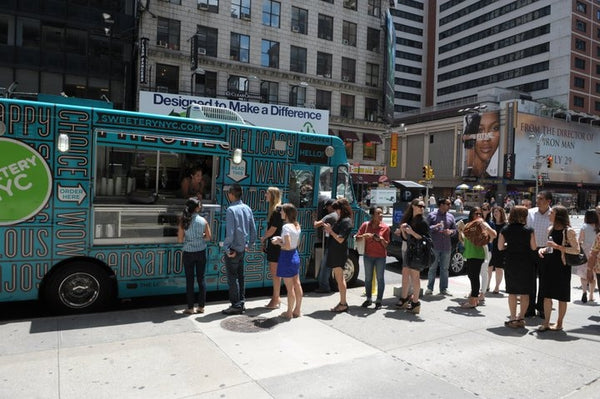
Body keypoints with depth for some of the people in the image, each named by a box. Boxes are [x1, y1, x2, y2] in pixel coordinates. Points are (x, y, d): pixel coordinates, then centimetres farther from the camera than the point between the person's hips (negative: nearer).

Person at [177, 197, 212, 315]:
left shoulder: (183, 221, -10)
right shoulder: (203, 221, -7)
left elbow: (180, 240, -8)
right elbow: (209, 237, -2)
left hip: (188, 253, -1)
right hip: (201, 252, 1)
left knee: (189, 280, 8)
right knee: (201, 279, 12)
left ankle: (190, 308, 13)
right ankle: (201, 306, 18)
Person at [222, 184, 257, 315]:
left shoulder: (231, 210, -17)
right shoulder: (247, 208, 5)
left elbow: (230, 232, -21)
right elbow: (253, 229, 9)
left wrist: (227, 249, -13)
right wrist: (249, 244, 17)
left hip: (233, 249, -8)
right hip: (242, 248, 8)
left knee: (232, 277, 1)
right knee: (240, 276, 16)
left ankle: (236, 306, 7)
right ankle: (241, 303, 25)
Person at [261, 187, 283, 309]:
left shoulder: (278, 209, -15)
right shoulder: (272, 209, 13)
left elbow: (274, 228, -16)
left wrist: (264, 237, -2)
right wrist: (265, 240, 10)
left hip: (276, 243, -9)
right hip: (271, 242, 9)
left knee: (275, 272, -3)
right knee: (272, 271, 14)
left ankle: (276, 298, 6)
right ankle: (276, 297, 23)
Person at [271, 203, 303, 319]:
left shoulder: (286, 227, -20)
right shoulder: (297, 226, 5)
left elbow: (287, 246, -24)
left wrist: (278, 242, -8)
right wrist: (281, 239, 10)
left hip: (287, 257, -8)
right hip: (295, 256, 8)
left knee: (290, 287, 2)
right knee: (297, 285, 15)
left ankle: (289, 313, 14)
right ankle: (297, 310, 25)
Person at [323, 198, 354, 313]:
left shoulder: (346, 221, -15)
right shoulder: (341, 220, 15)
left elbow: (340, 239, -19)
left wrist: (330, 230, -12)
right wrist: (330, 230, 3)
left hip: (339, 253, -10)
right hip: (335, 252, 10)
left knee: (340, 279, -4)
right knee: (339, 278, 14)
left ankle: (343, 304, 3)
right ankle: (343, 302, 22)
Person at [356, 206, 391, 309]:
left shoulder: (385, 227, -5)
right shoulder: (365, 225, -2)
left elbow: (386, 245, -1)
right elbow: (357, 237, 2)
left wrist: (381, 239, -21)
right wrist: (364, 235, -17)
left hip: (380, 256, -2)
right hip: (368, 255, 2)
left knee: (380, 278, 4)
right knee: (368, 278, 10)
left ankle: (379, 300, 15)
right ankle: (368, 299, 24)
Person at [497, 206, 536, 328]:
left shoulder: (504, 230, -4)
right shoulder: (529, 230, -9)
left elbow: (500, 247, -1)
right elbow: (533, 248, -7)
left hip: (511, 264, 1)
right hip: (526, 263, -1)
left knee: (512, 292, 9)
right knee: (525, 292, 10)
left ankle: (513, 319, 10)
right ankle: (521, 318, 14)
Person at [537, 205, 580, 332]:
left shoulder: (568, 231, -10)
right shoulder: (550, 229, 10)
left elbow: (576, 250, -14)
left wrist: (558, 246, -20)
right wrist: (543, 249, 1)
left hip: (562, 266, -6)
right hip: (548, 265, 6)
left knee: (561, 297, 7)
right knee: (546, 296, 7)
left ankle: (559, 323, 20)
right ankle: (546, 322, 15)